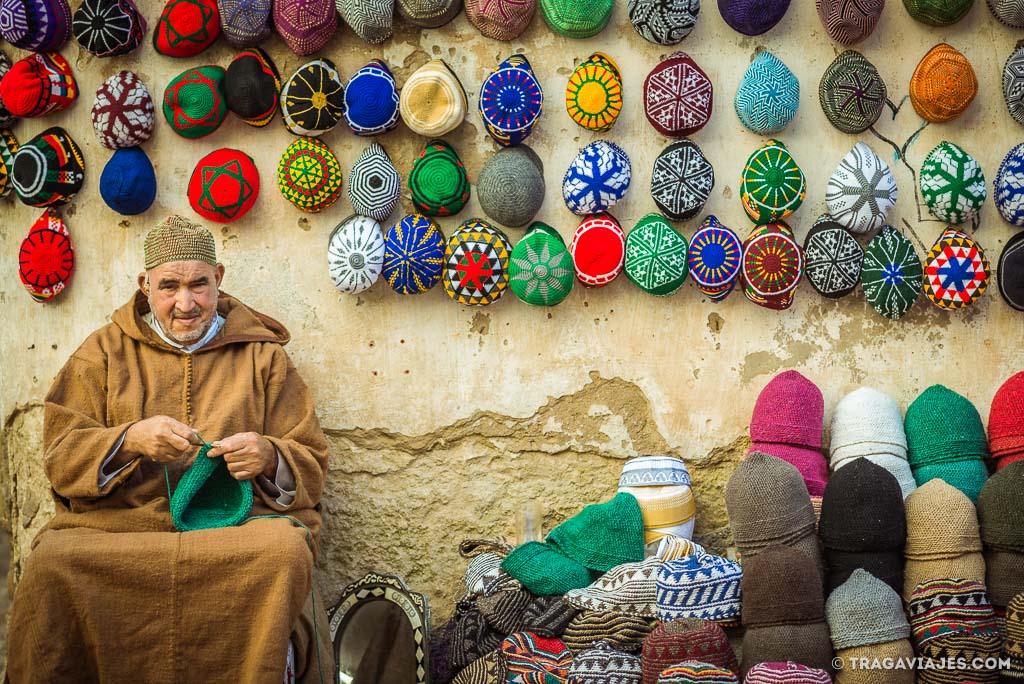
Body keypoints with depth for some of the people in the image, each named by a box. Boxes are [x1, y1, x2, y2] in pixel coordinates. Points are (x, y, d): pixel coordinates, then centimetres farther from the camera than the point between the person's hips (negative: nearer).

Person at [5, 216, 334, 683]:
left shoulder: (263, 355, 17)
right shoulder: (105, 352, 18)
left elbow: (311, 463, 14)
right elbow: (61, 456, 8)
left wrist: (268, 457, -10)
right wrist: (130, 440, -12)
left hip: (237, 520, 0)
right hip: (119, 521, 0)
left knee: (286, 549, -36)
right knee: (52, 562, -34)